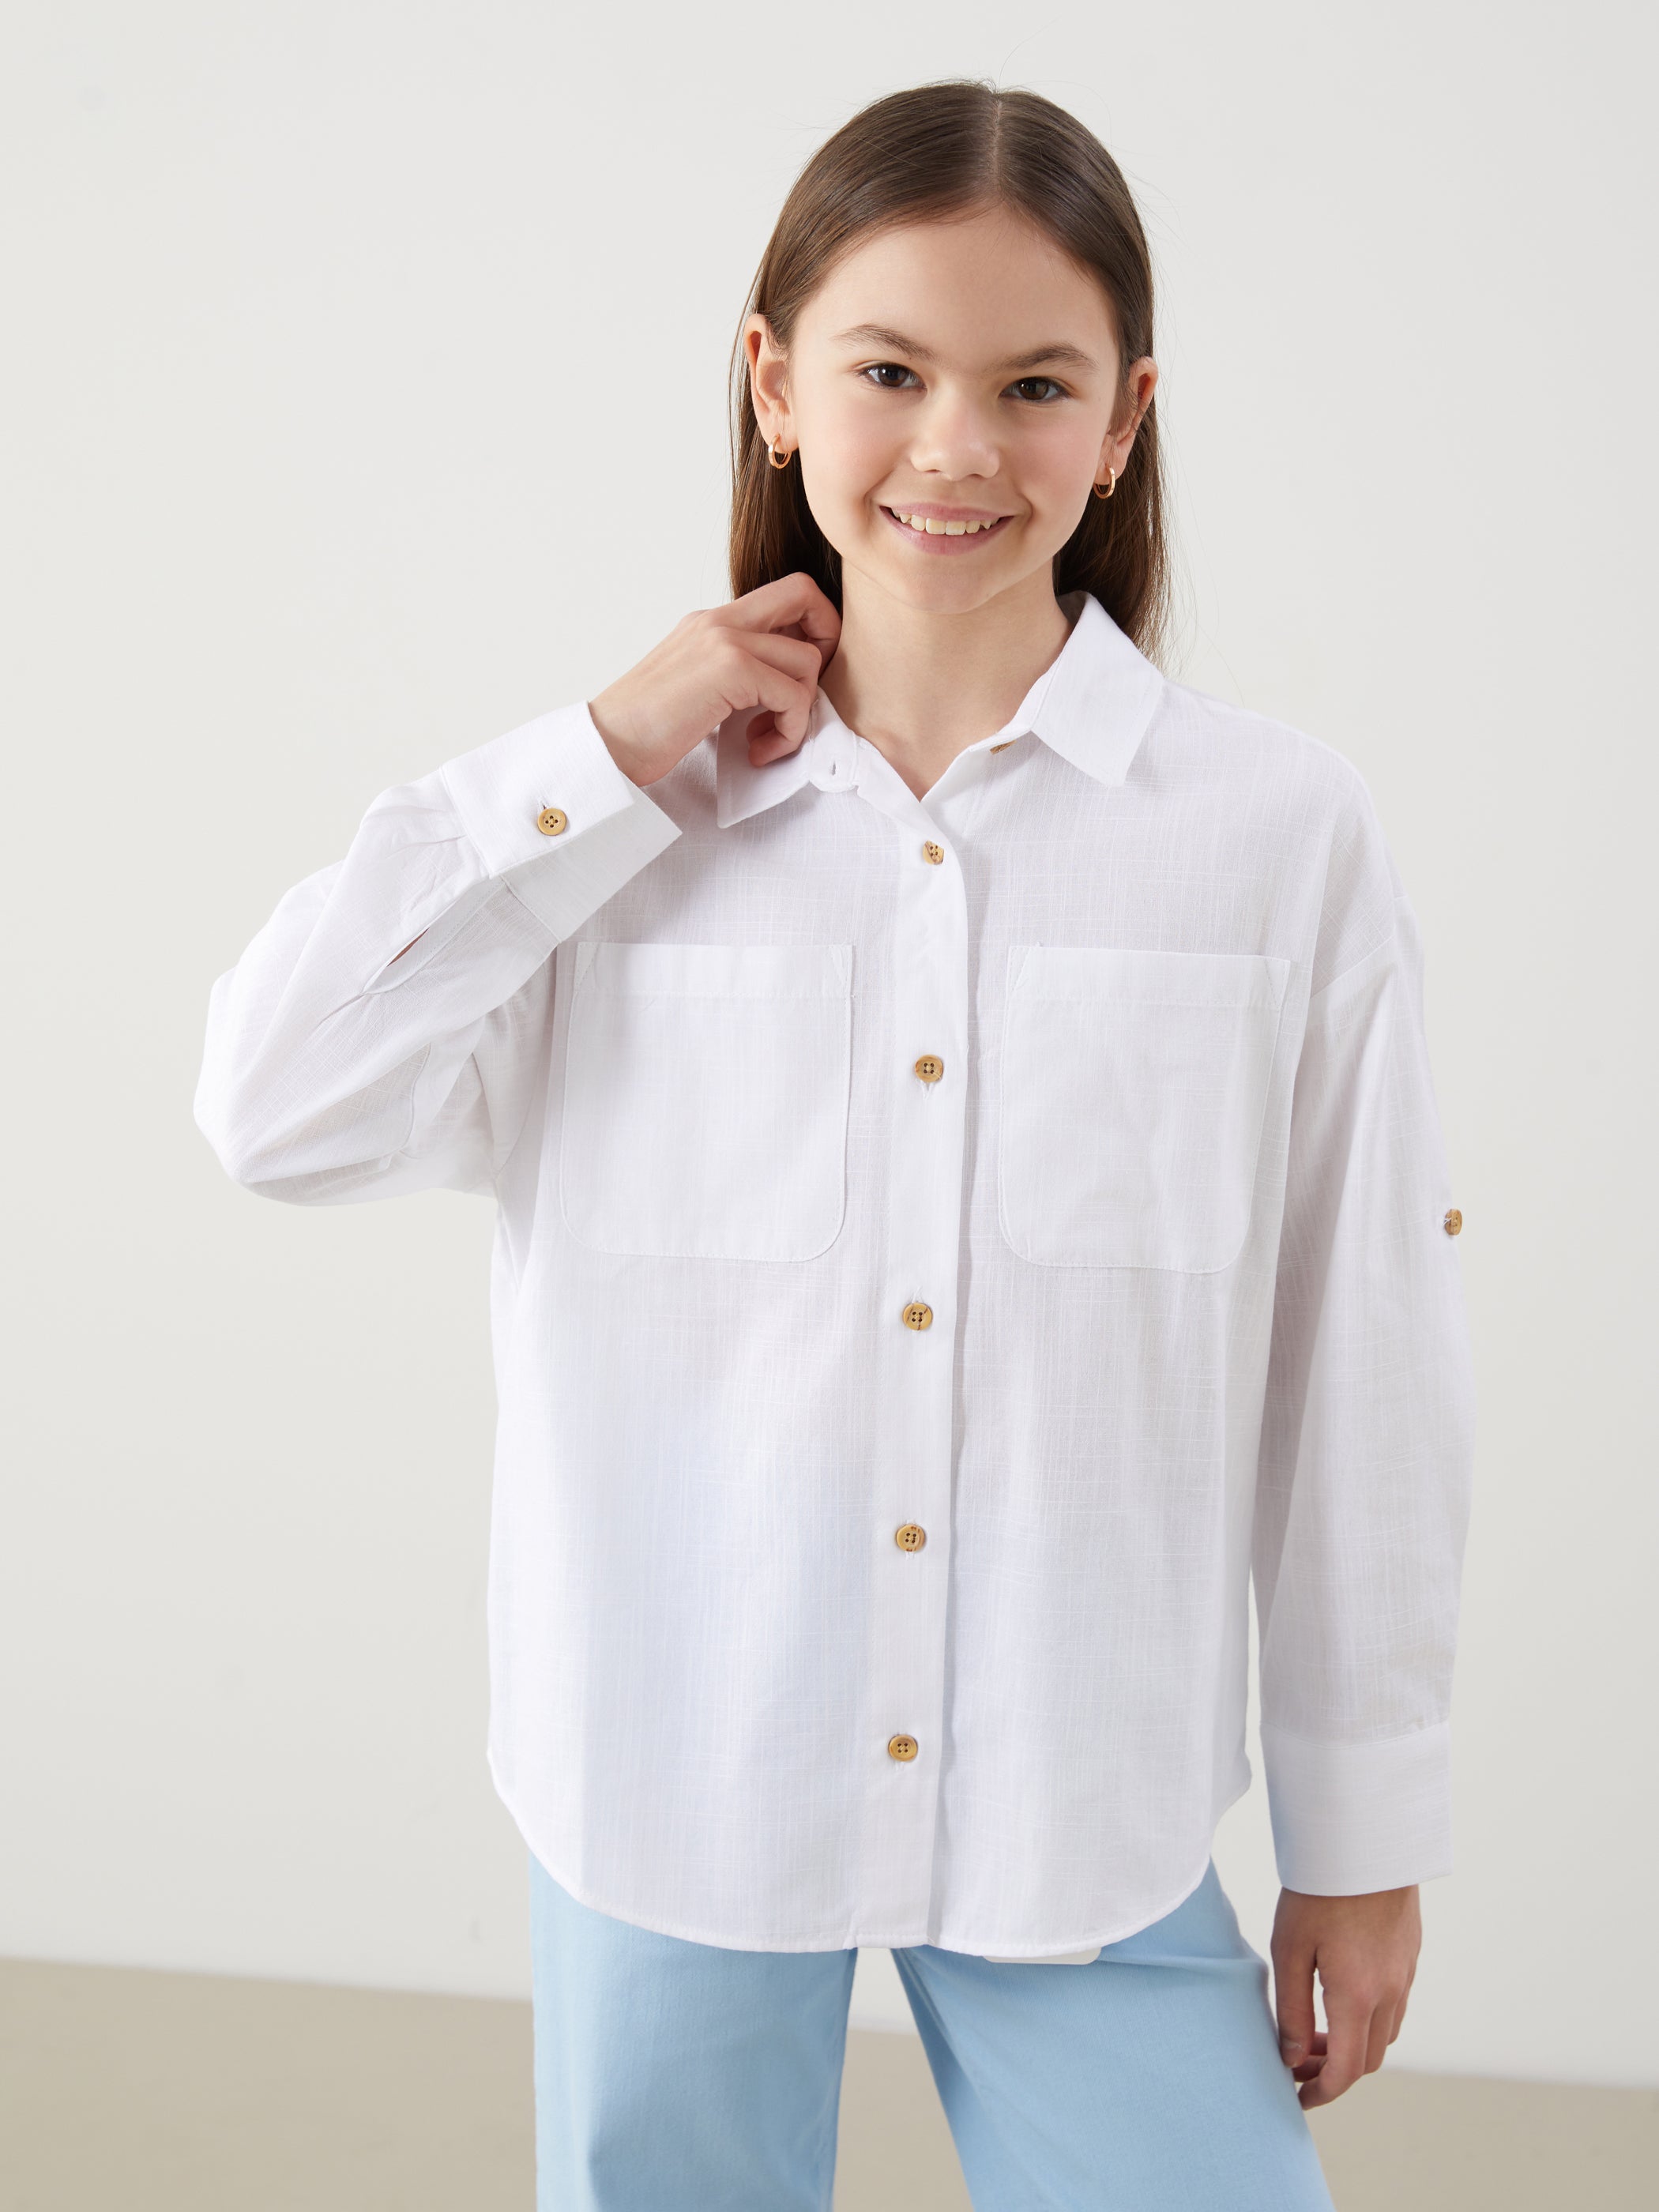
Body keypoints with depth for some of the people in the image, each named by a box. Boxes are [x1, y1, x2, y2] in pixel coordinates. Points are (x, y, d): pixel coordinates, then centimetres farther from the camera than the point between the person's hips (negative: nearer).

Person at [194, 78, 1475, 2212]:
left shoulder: (1280, 832, -7)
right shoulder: (634, 820, -2)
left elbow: (1360, 1368, -2)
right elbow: (275, 1102, -11)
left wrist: (1363, 1834, 4)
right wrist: (612, 760, -14)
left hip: (1084, 1804, -1)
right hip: (672, 1785, 1)